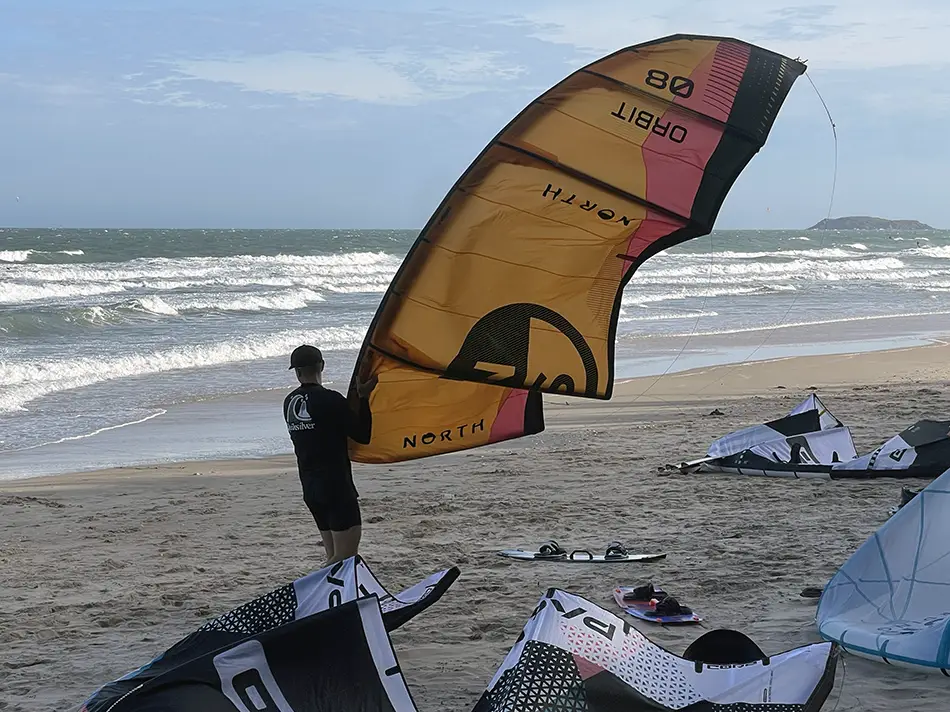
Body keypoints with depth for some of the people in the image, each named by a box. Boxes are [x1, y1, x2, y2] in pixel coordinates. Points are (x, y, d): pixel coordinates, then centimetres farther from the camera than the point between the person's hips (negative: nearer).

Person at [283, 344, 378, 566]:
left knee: (334, 556, 14)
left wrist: (355, 398, 20)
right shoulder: (330, 400, -14)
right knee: (346, 556, -6)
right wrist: (363, 398, 1)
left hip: (310, 489, 8)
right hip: (337, 487, -8)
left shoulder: (289, 403, 8)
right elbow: (363, 436, -8)